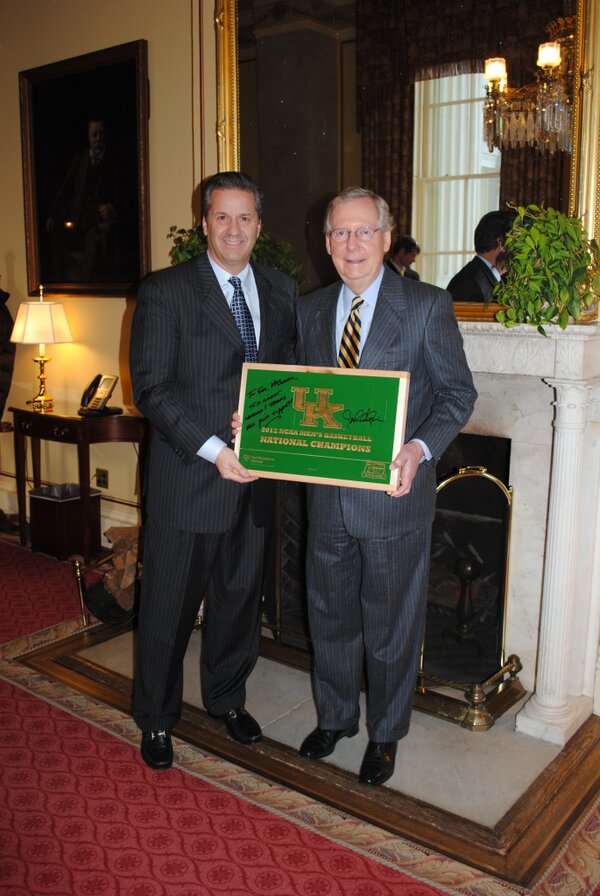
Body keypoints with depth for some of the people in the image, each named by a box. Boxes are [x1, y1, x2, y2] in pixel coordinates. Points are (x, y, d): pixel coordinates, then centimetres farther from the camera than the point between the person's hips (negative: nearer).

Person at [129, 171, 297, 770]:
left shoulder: (282, 291, 9)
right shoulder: (165, 292, -6)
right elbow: (151, 388, -12)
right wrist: (213, 450, -21)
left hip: (254, 476, 5)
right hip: (187, 479, -4)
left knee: (240, 595, 18)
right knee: (170, 603, 8)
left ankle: (226, 697, 41)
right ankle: (156, 718, 30)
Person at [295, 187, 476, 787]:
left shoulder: (427, 306, -8)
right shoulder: (310, 310, 7)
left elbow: (458, 393, -7)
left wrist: (420, 448, -24)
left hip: (395, 494, -4)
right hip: (328, 495, 5)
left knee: (390, 624, 12)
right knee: (330, 615, 19)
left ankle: (385, 735, 35)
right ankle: (334, 717, 43)